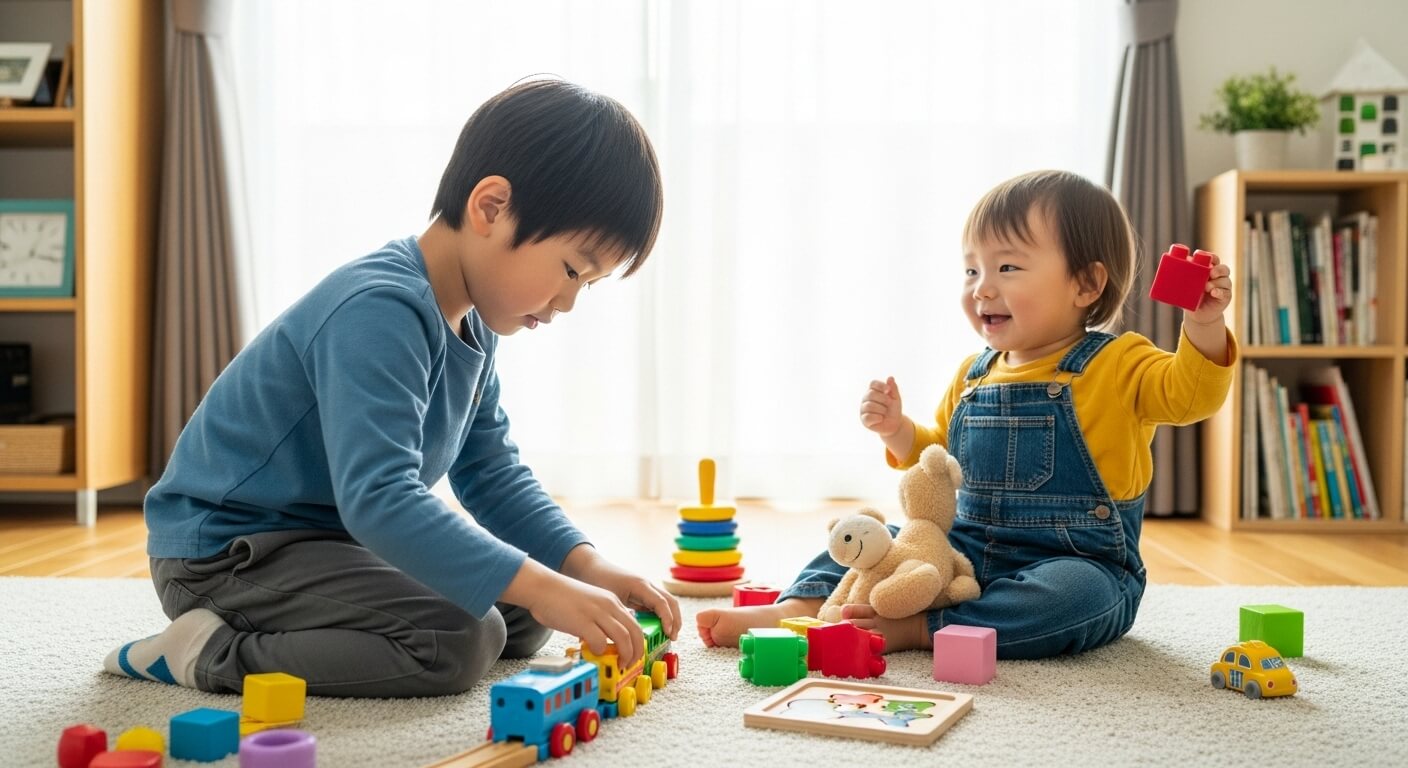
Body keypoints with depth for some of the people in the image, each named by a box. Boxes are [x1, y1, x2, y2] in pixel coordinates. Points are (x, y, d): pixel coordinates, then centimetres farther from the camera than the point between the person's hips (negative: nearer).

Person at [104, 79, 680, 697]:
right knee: (457, 642, -26)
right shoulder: (379, 315, -27)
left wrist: (584, 566, -5)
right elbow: (378, 500, -38)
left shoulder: (471, 323, 5)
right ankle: (216, 653, -13)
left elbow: (492, 473, 10)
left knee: (524, 614, 7)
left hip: (338, 535, 10)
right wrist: (540, 587, -40)